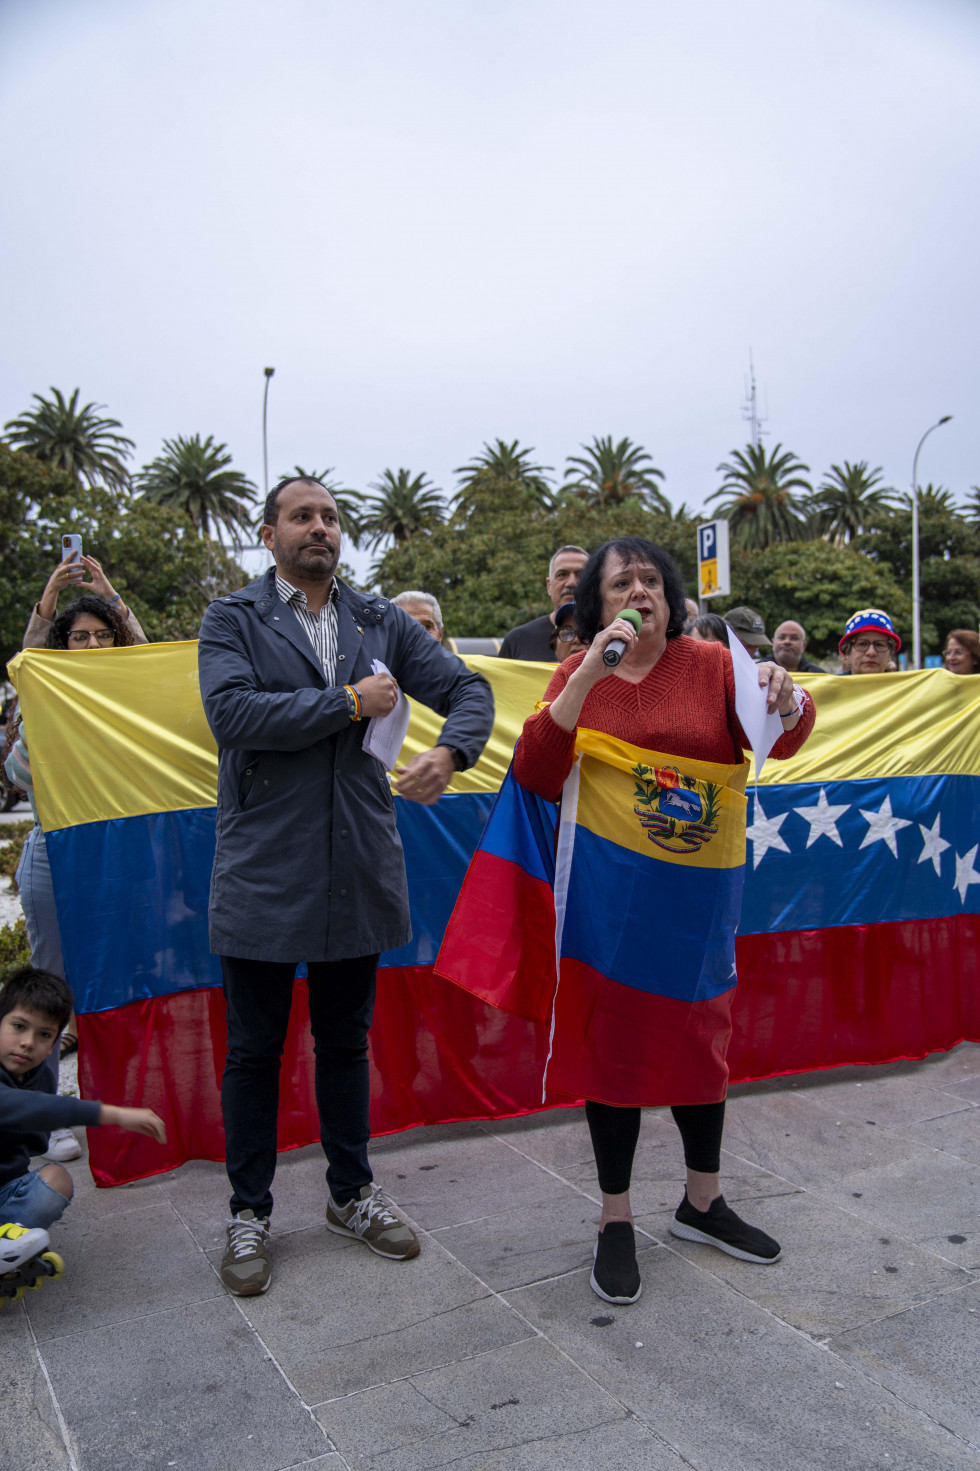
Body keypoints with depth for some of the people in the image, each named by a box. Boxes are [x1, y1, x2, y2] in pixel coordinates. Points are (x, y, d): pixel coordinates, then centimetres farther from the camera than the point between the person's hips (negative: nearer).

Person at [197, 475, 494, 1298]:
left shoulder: (380, 622, 9)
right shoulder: (233, 619, -1)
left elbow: (467, 687, 6)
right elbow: (232, 711, -18)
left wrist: (450, 751, -14)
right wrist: (349, 703, -14)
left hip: (357, 869, 3)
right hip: (263, 873, -3)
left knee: (346, 1042, 17)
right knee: (255, 1050, 10)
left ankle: (351, 1195, 35)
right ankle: (250, 1214, 27)